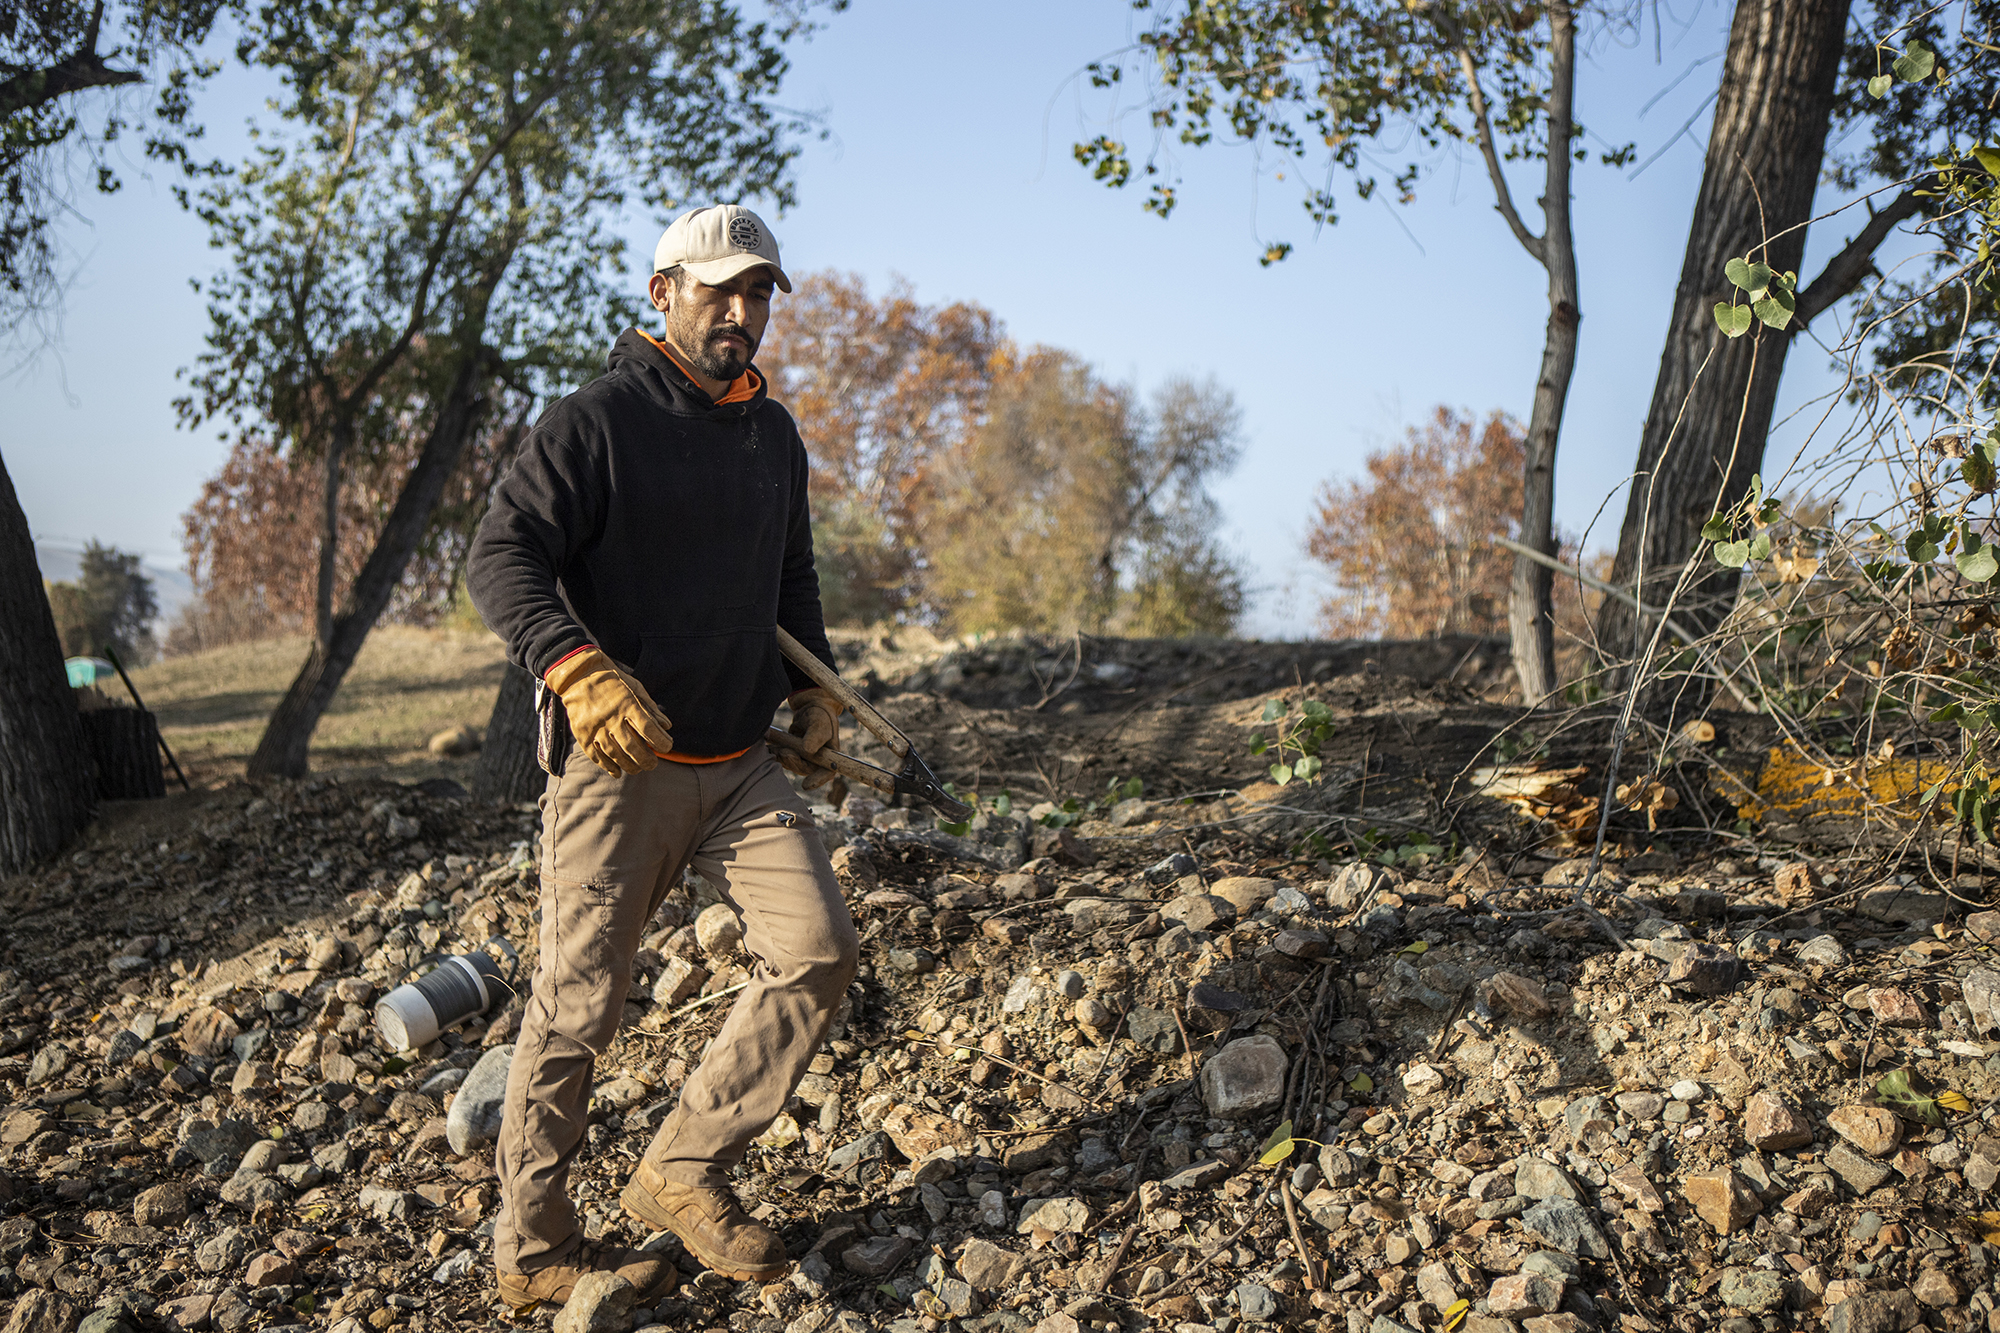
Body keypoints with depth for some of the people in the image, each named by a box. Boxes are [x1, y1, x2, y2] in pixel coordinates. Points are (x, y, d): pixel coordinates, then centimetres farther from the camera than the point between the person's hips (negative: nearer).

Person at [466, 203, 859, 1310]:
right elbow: (501, 557, -16)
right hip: (617, 765, -6)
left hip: (742, 763, 6)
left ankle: (685, 1170, 9)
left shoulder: (774, 436, 15)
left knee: (817, 950, -6)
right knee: (578, 1008, 0)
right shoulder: (595, 421, -7)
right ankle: (532, 1251, 16)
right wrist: (578, 669, -33)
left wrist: (812, 686, 12)